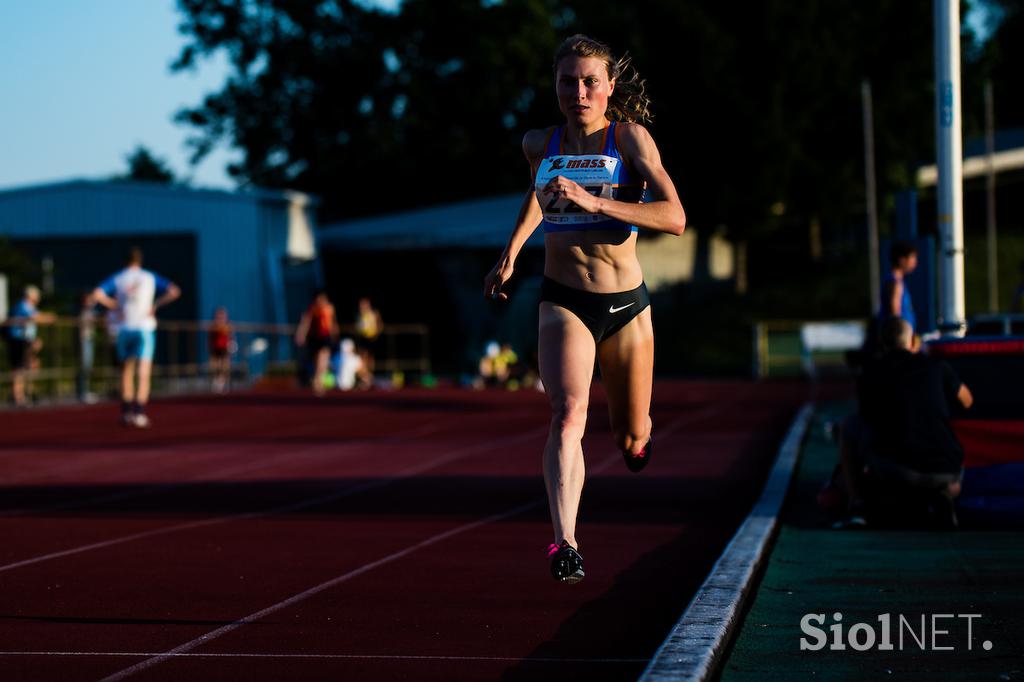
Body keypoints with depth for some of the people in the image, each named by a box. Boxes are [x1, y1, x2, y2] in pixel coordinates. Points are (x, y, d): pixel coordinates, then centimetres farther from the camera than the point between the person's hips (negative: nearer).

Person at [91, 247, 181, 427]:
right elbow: (174, 292, -6)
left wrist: (114, 306, 1)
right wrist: (156, 304, 1)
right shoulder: (151, 278, 4)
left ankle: (126, 412, 13)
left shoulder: (117, 278, 5)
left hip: (124, 328, 2)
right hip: (145, 328, -2)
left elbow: (97, 294, -9)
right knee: (144, 374, -3)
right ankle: (139, 413, -15)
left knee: (127, 371, 15)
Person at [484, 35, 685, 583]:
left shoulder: (630, 137, -9)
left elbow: (674, 217, -22)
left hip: (625, 303, -1)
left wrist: (592, 201, -30)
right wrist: (510, 253, 24)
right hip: (562, 301, 1)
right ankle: (564, 543, -33)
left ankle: (638, 432, 52)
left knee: (631, 439, 14)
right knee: (568, 414, -25)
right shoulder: (538, 144, 2)